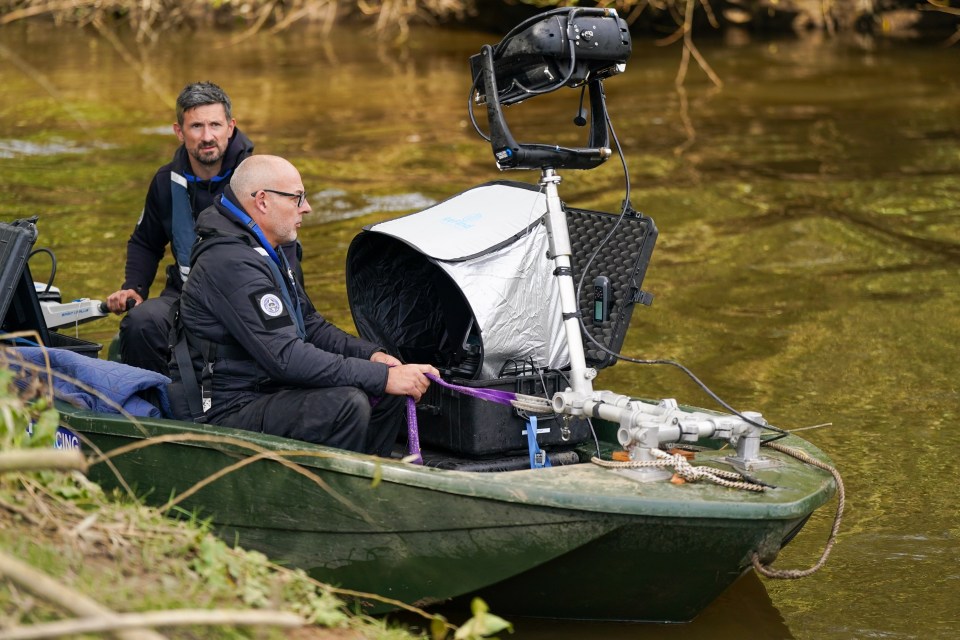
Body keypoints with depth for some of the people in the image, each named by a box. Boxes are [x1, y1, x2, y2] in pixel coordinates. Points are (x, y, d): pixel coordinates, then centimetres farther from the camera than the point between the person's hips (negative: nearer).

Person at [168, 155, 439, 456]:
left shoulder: (265, 253, 14)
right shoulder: (232, 263, -21)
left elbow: (311, 326, 20)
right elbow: (285, 358, -27)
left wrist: (372, 354, 1)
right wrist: (382, 377, -26)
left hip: (267, 391, 10)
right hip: (226, 413, -10)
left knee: (391, 393, 1)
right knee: (345, 404, -30)